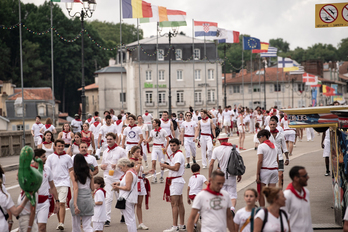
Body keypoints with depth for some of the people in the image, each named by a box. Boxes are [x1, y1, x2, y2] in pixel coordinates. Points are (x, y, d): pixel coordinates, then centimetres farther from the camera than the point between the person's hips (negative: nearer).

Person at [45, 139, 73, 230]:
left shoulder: (67, 157, 3)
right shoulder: (50, 158, 6)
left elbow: (71, 171, 10)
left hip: (64, 183, -3)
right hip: (54, 183, 3)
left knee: (62, 203, -15)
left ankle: (61, 223, -19)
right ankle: (59, 222, 22)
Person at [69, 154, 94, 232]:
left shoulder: (73, 173, -4)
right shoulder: (89, 172, 6)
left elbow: (76, 188, -13)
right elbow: (92, 188, 7)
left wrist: (75, 204, -17)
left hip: (78, 199, -3)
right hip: (88, 199, 3)